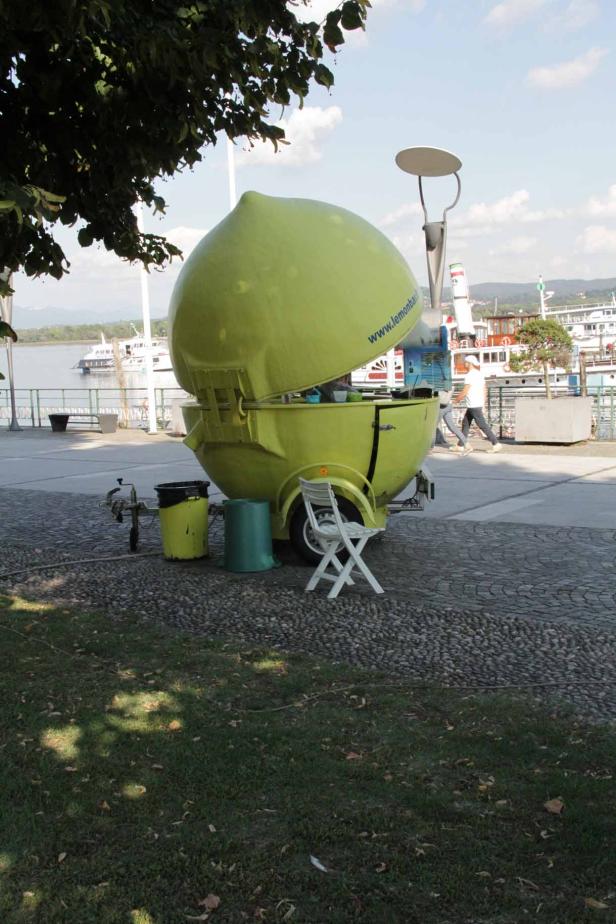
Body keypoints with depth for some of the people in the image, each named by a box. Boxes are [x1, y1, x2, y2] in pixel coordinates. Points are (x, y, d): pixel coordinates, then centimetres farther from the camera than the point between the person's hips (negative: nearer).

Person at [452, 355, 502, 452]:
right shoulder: (480, 373, 14)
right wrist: (483, 405, 20)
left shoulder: (470, 375, -15)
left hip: (474, 406, -10)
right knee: (465, 423, 15)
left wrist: (456, 400, -1)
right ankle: (460, 445, 19)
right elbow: (484, 390, 16)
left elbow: (465, 392, -16)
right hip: (478, 404, 10)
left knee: (482, 425, -7)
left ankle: (496, 444, -7)